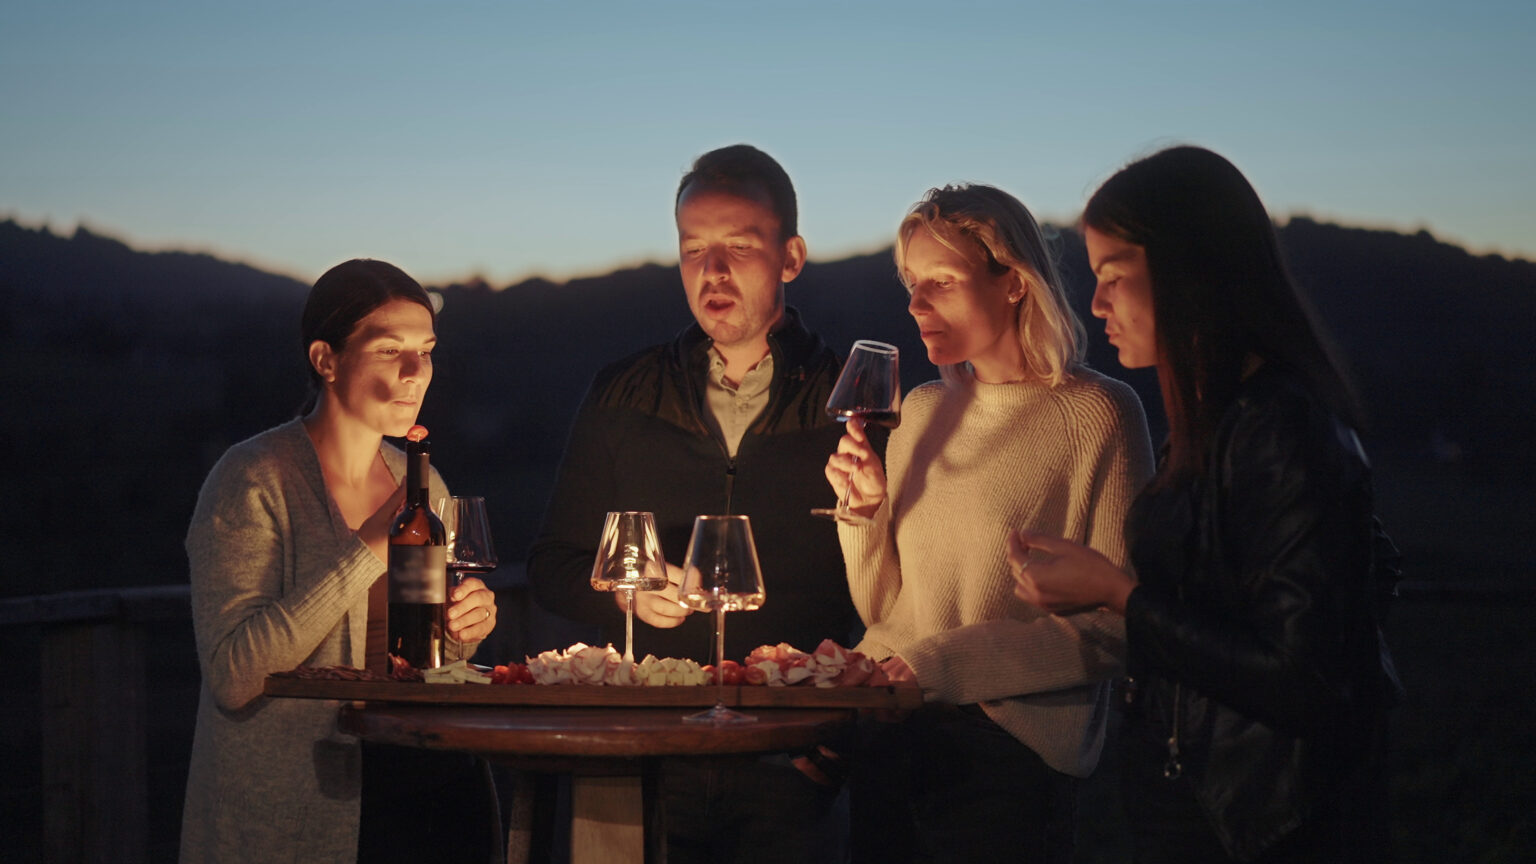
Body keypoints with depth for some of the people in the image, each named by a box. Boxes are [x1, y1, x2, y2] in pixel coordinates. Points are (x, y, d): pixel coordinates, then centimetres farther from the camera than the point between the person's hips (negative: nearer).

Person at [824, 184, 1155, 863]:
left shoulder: (1095, 413, -6)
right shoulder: (922, 411, 13)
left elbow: (1114, 626, -11)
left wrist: (944, 663, -16)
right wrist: (865, 507, -3)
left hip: (1008, 749, -5)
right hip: (885, 740, 5)